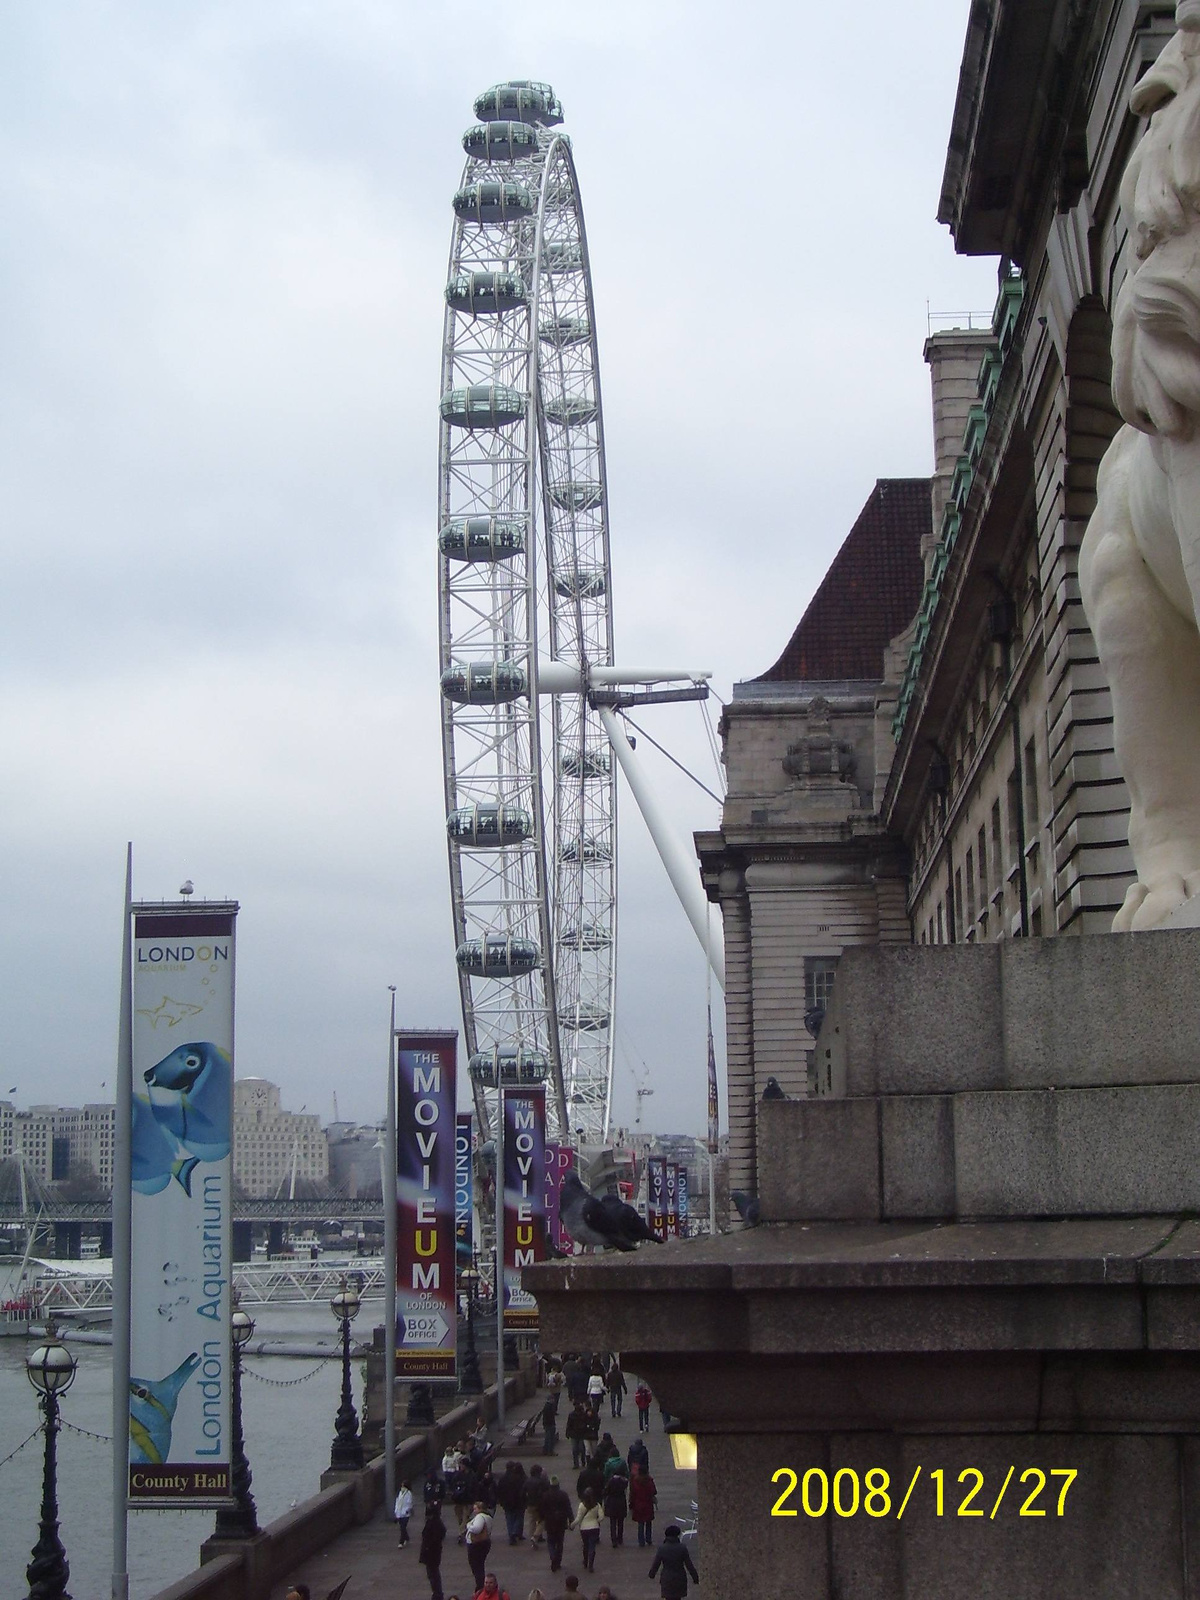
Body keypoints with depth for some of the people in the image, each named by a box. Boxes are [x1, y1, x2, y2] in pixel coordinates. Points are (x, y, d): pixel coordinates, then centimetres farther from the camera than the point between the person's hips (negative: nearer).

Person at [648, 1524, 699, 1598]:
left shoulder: (662, 1548, -14)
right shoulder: (682, 1548, -14)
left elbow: (656, 1565, -4)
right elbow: (689, 1565, -11)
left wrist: (651, 1574, 16)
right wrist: (695, 1578, 1)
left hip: (667, 1579, -1)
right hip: (680, 1578, 1)